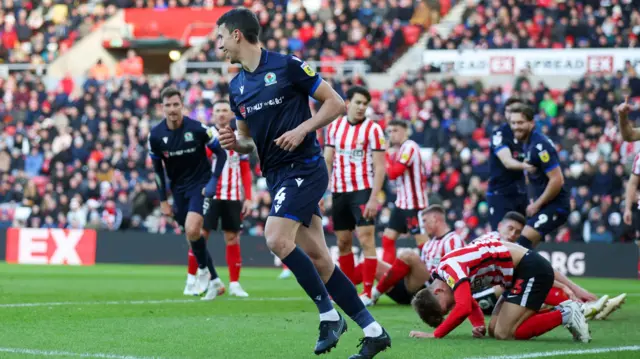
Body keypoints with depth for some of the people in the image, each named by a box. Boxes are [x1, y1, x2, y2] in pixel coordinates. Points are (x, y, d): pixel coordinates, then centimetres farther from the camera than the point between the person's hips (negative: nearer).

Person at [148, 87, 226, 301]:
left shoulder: (197, 129, -16)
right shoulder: (156, 135, -7)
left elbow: (221, 153, -4)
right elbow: (158, 169, 5)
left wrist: (213, 181, -13)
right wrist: (163, 200, 4)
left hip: (200, 185, -4)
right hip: (178, 189, 4)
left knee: (192, 230, -23)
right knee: (193, 235, 6)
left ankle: (203, 269, 1)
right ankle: (214, 282, 19)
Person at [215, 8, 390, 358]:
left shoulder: (287, 66, -9)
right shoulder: (236, 86, 12)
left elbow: (336, 103, -6)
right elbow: (248, 140, 22)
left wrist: (302, 129, -17)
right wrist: (234, 142, 0)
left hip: (303, 168, -7)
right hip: (277, 175, 7)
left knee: (277, 239, -23)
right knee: (318, 259, 2)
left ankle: (329, 315, -11)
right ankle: (372, 331, 7)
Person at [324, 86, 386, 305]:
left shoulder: (372, 129, -6)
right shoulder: (334, 127, 7)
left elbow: (379, 167, -8)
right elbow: (327, 161, 11)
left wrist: (374, 198, -15)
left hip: (362, 191, -5)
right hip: (339, 192, 5)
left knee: (366, 239, -11)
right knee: (343, 242, 8)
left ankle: (367, 293, -10)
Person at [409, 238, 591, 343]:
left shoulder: (450, 268, -20)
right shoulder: (444, 276, 10)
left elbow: (463, 308, -30)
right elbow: (471, 306, 22)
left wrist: (436, 334, -21)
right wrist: (479, 326, 0)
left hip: (532, 270, -10)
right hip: (523, 271, 10)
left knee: (503, 334, -12)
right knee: (494, 330, 9)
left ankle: (564, 315, -8)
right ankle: (561, 311, 9)